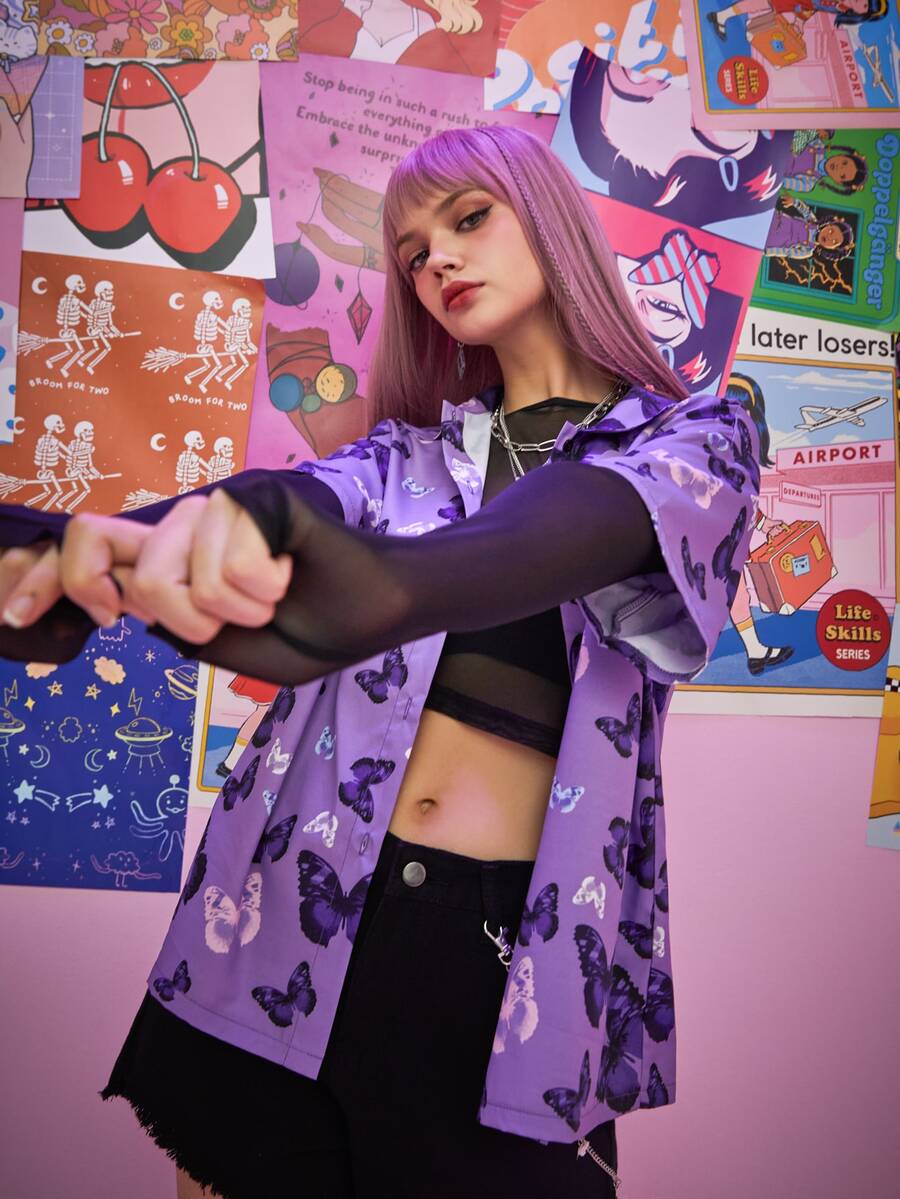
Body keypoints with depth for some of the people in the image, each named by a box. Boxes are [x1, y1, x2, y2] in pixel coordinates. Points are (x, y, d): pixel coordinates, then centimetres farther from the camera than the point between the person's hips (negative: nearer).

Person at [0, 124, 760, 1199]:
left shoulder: (696, 438, 3)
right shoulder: (407, 454, 11)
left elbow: (573, 526, -21)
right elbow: (279, 510, -10)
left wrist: (391, 586, -42)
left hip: (510, 948, -2)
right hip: (297, 909, 3)